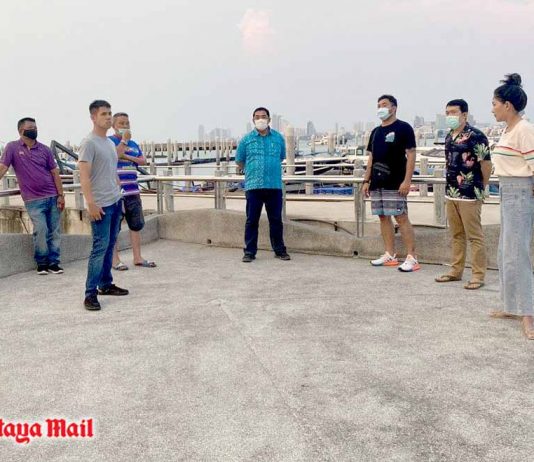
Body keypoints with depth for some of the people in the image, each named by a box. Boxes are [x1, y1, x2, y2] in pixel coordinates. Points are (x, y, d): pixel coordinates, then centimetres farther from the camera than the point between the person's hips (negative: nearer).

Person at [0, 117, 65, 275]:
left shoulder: (44, 149, 7)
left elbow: (55, 173, 7)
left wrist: (60, 195, 0)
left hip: (53, 197, 3)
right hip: (33, 200, -3)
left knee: (55, 231, 2)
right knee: (41, 231, -10)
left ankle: (53, 262, 12)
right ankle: (41, 263, 9)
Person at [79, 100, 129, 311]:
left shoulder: (110, 142, 15)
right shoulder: (89, 143, -11)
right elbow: (84, 175, -17)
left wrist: (119, 195, 20)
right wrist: (91, 203, -22)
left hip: (115, 201, 8)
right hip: (101, 204, -8)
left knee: (110, 245, 13)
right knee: (100, 247, -9)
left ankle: (105, 284, 22)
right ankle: (90, 293, -4)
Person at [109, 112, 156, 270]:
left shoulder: (133, 143, 17)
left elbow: (143, 161, 10)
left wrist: (128, 157, -5)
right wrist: (124, 140, -15)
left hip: (133, 191, 7)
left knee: (136, 225, 8)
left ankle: (137, 258, 15)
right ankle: (115, 260, 7)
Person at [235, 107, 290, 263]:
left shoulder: (278, 138, 7)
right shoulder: (247, 139, 3)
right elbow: (239, 161, 14)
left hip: (274, 186, 1)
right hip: (253, 186, -1)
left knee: (276, 220, 7)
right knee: (252, 220, 2)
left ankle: (279, 250, 18)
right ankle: (249, 251, 10)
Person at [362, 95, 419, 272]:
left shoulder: (403, 128, -4)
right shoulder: (376, 131, 16)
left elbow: (411, 155, -9)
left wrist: (407, 181, -17)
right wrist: (366, 181, 13)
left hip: (395, 183, -7)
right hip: (377, 183, 7)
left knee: (401, 218, -9)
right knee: (383, 217, 8)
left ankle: (412, 258, -6)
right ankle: (390, 256, 16)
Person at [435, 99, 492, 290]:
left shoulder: (475, 136, -12)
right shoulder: (449, 136, 12)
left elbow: (486, 164, -11)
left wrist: (481, 187, 0)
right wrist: (451, 184, 15)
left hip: (469, 195, -8)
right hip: (451, 193, 8)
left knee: (474, 236, -1)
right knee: (456, 235, 15)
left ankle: (478, 275, 7)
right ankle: (456, 271, 25)